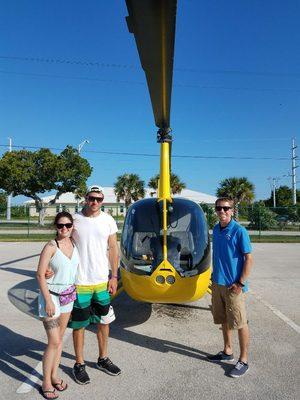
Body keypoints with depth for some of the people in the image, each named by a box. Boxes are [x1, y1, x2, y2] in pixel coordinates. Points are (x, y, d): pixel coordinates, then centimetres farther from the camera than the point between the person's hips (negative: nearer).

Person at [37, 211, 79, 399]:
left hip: (68, 296, 6)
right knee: (54, 342, 0)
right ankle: (46, 383, 19)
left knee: (60, 338, 17)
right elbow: (40, 275, -15)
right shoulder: (51, 247, -17)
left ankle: (54, 375, 33)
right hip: (52, 295, -5)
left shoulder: (74, 244, -1)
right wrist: (48, 301, -17)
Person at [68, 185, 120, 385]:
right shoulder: (75, 219, -7)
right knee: (79, 324, 9)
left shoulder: (108, 220, -1)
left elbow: (113, 249, 4)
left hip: (102, 281, 3)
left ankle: (103, 359, 37)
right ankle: (79, 364, 30)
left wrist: (114, 276, 2)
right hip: (80, 283, -3)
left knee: (104, 321, 16)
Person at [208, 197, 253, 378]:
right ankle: (228, 351, 37)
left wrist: (240, 283, -17)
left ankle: (244, 360, 21)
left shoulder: (239, 231, -14)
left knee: (240, 323, 6)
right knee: (224, 320, 19)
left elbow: (249, 258, -14)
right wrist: (214, 276, 14)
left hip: (233, 285, -7)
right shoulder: (216, 229, 7)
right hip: (218, 283, 7)